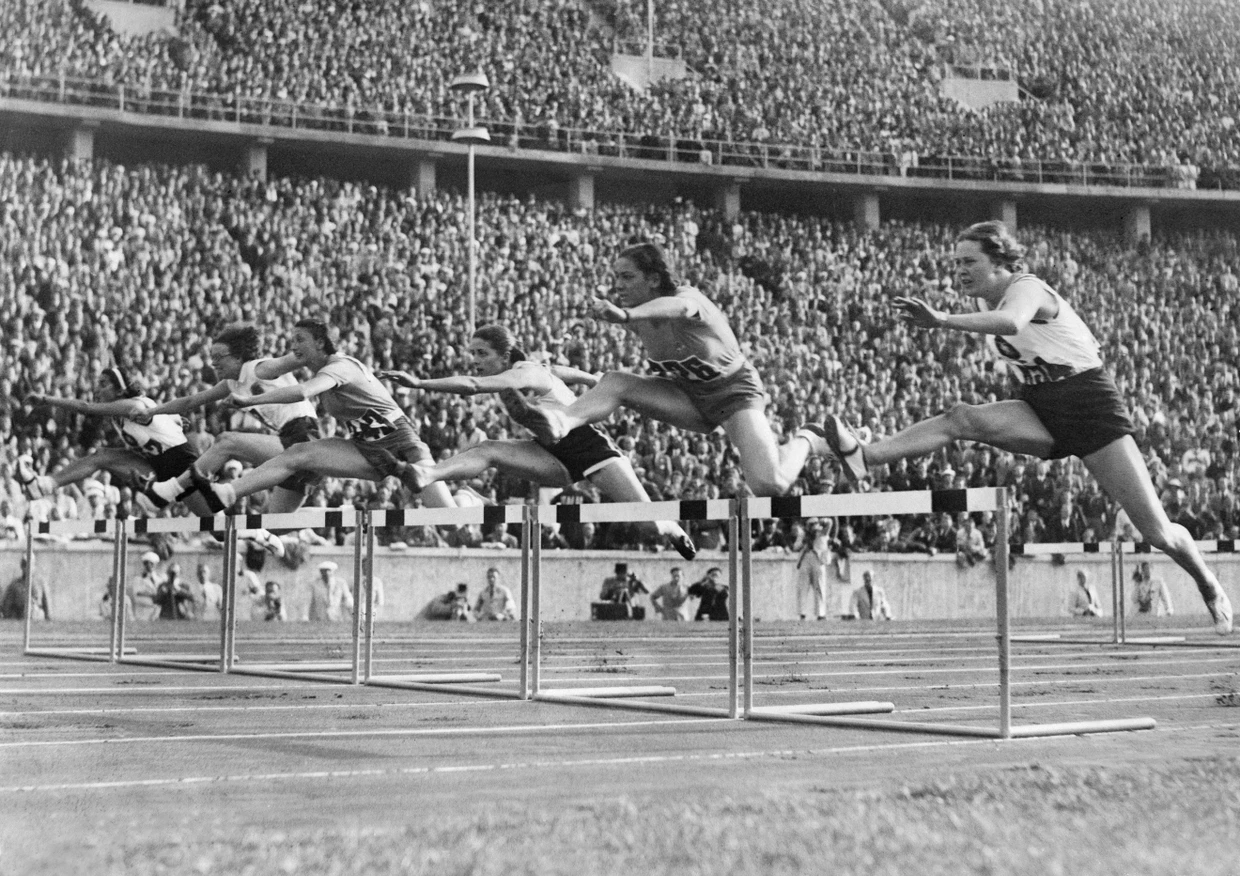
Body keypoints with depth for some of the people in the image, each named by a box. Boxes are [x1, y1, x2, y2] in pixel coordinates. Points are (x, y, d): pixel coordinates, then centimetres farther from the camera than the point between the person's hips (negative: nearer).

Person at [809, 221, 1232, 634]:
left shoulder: (1026, 288, -19)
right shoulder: (986, 300, 5)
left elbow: (1011, 322, -44)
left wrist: (943, 320, -54)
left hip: (1091, 407, -7)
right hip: (1041, 412, 7)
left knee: (1158, 533, -5)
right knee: (962, 418, -22)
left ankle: (1211, 590, 21)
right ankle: (863, 456, -37)